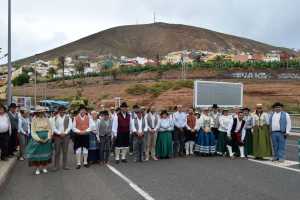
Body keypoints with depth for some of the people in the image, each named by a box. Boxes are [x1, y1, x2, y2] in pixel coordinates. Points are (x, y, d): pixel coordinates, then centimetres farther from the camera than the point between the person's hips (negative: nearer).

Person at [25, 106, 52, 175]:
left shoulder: (46, 119, 2)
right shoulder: (34, 120, -4)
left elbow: (50, 129, 3)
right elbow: (33, 131, -6)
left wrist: (48, 138, -10)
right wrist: (39, 139, -15)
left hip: (46, 139, 2)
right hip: (37, 139, -2)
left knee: (45, 152, 8)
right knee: (37, 153, 0)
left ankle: (44, 167, 20)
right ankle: (37, 168, 11)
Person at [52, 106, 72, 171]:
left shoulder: (68, 118, 4)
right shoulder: (55, 118, 1)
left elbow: (70, 127, 0)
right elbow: (53, 128, -4)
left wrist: (64, 133, -12)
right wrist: (59, 133, -14)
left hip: (66, 136, 1)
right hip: (57, 136, -1)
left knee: (65, 151, 5)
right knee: (57, 152, 2)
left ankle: (65, 166, 13)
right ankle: (56, 166, 10)